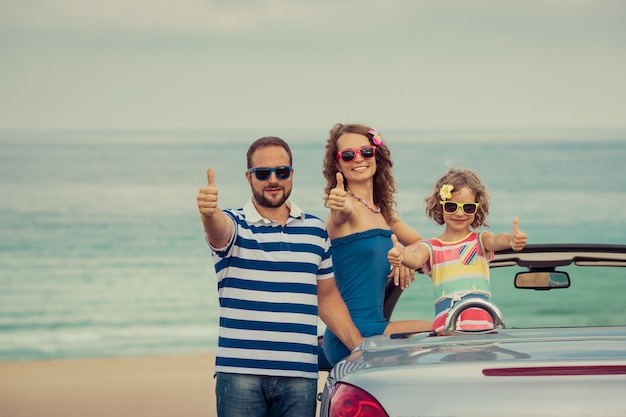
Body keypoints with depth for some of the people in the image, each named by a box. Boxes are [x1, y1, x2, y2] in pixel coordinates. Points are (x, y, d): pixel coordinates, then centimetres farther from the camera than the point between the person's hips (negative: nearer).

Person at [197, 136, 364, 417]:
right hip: (240, 373, -2)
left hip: (300, 375, 3)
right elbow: (219, 230, -23)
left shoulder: (316, 229, 13)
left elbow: (327, 297, 18)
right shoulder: (235, 225, 2)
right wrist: (209, 212, -47)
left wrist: (362, 349, 9)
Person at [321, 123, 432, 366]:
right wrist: (340, 208, -58)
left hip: (375, 324, 8)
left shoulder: (383, 211, 17)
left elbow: (420, 242, 25)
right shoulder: (346, 208, -9)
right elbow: (341, 216, -32)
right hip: (351, 335, -8)